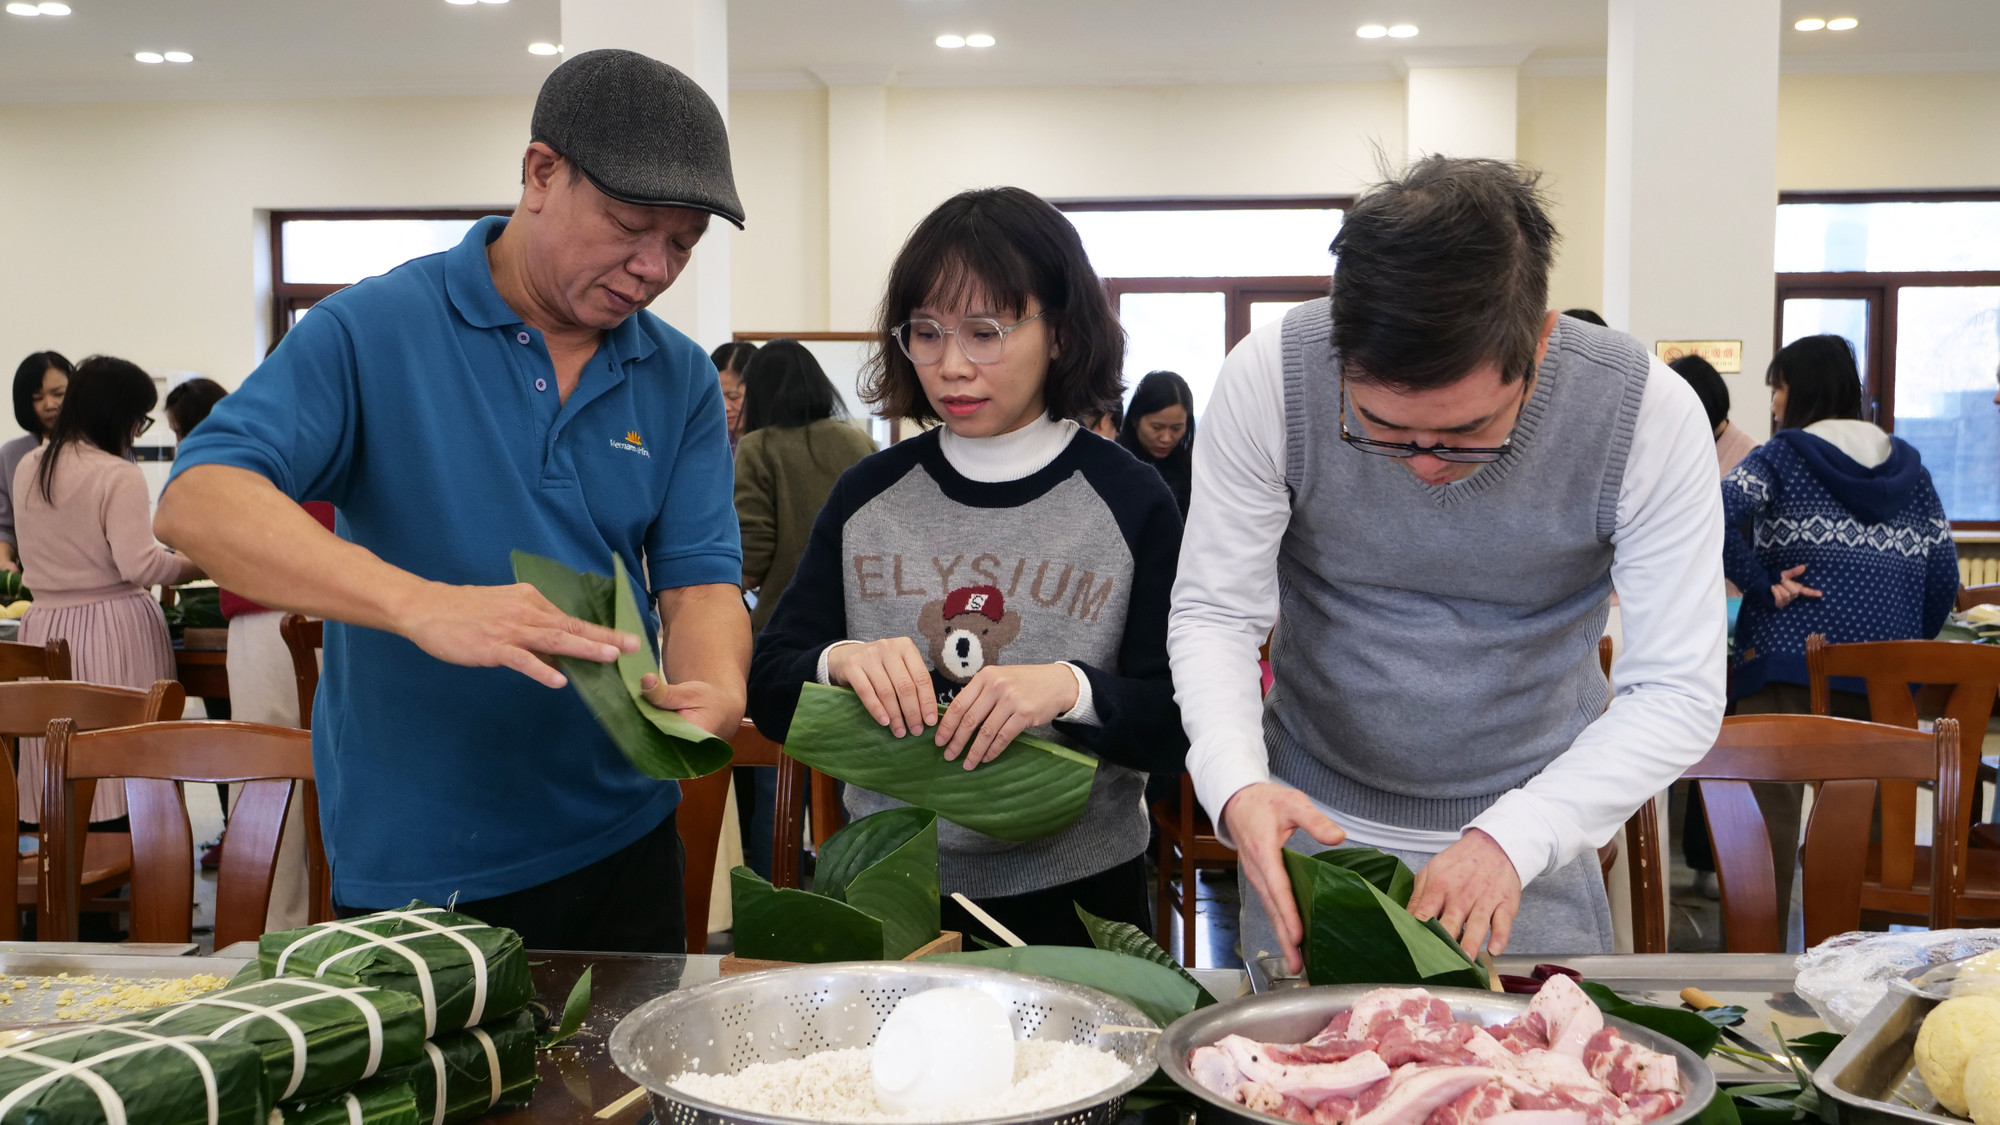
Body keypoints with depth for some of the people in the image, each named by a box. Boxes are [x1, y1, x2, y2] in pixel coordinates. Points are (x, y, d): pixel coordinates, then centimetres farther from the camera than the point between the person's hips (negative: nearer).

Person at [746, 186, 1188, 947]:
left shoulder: (1134, 503, -8)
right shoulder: (868, 494, 0)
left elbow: (1181, 729, -9)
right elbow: (769, 691, 0)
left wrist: (1072, 690, -27)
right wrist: (840, 662, -20)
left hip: (1074, 900, -2)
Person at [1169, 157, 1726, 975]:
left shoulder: (1650, 414, -21)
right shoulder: (1269, 376, -21)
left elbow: (1680, 692, -17)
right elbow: (1213, 612, -14)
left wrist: (1515, 836, -30)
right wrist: (1237, 785, -32)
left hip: (1531, 826, 0)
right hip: (1311, 825, 1)